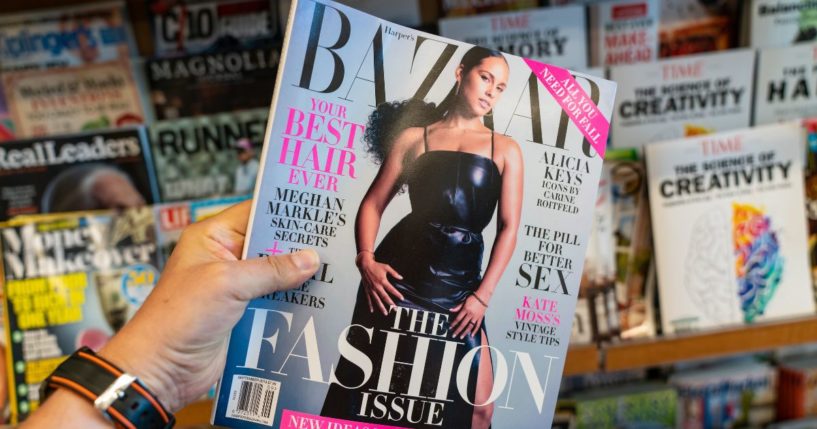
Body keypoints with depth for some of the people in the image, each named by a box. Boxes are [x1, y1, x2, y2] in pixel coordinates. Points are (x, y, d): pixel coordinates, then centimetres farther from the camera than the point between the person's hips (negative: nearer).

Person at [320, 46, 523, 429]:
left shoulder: (506, 150, 10)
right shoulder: (413, 137, 11)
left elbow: (508, 228, 3)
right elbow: (373, 203, 8)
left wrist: (482, 296, -6)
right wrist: (366, 260, -9)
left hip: (459, 285, 0)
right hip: (400, 273, 0)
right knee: (370, 389, 6)